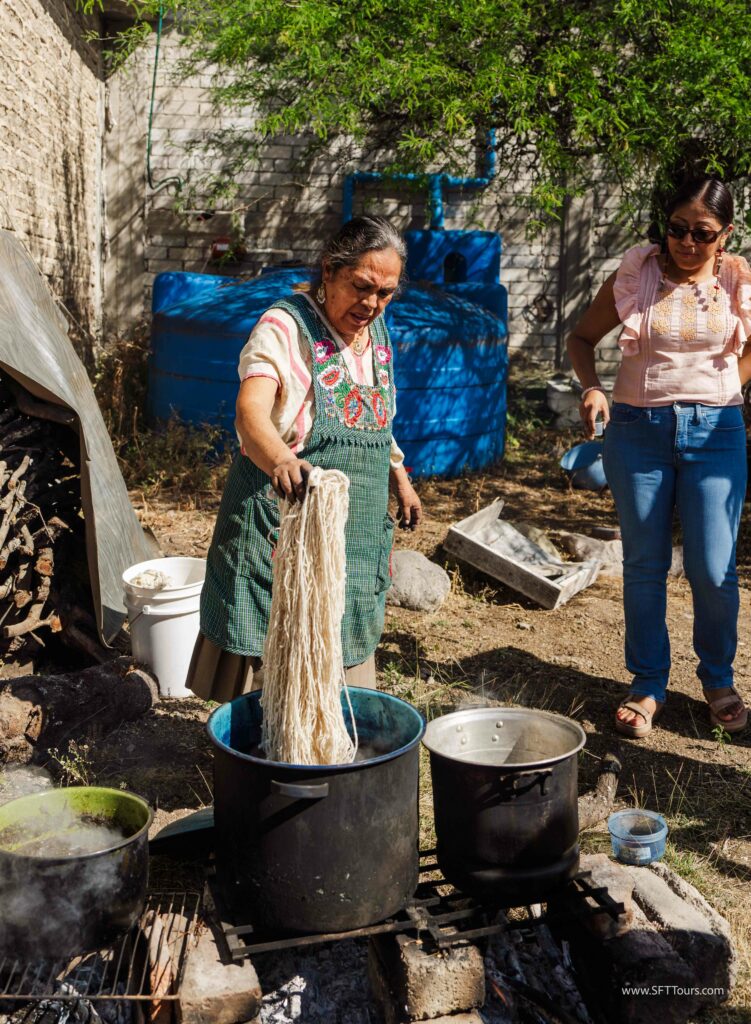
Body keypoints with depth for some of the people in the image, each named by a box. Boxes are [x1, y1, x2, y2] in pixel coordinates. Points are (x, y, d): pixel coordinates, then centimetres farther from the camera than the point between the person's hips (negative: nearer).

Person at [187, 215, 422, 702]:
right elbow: (250, 410, -34)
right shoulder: (285, 327, -16)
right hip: (282, 524, -7)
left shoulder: (377, 331, 7)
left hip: (357, 530, 7)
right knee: (270, 666, -2)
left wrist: (398, 475, 19)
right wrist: (281, 461, -53)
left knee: (345, 658, 15)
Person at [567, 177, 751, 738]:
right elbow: (582, 337, 8)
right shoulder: (635, 275, -1)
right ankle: (649, 683, 23)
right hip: (638, 430, 0)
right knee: (645, 564, 8)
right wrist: (592, 387, -10)